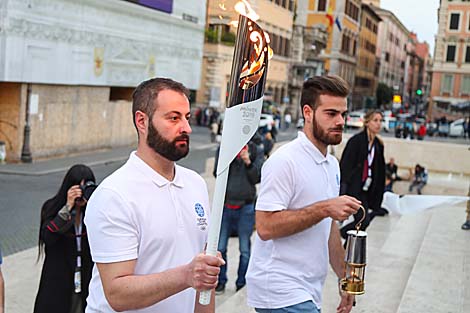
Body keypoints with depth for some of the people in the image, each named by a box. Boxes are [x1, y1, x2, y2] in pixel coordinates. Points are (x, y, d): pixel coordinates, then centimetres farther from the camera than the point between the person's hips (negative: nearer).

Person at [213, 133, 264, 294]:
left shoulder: (256, 149, 2)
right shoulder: (223, 148, 4)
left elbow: (257, 178, -3)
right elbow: (217, 174, -2)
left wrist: (248, 163, -19)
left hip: (246, 207, -1)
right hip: (225, 205, 1)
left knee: (245, 249, 6)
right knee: (220, 248, 5)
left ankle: (242, 284, 18)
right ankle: (220, 281, 20)